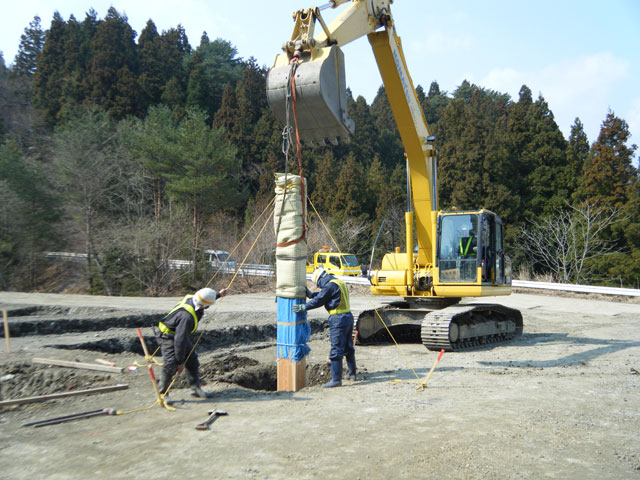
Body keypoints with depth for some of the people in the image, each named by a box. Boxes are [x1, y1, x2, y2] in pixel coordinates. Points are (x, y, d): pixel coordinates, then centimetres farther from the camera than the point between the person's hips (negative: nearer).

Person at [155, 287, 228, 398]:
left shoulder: (191, 298, -14)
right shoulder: (187, 316, -37)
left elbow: (204, 297, 15)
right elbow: (180, 340, -33)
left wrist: (218, 294, 19)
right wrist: (180, 362, -27)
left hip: (182, 335, 10)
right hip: (168, 336, -9)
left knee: (192, 361, 9)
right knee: (171, 365, -18)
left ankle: (195, 389, 20)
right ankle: (162, 394, -1)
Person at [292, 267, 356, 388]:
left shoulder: (330, 286, -14)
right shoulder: (340, 283, 16)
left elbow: (319, 300, -11)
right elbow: (323, 294, 24)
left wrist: (304, 307, -2)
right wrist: (311, 294, 20)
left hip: (338, 320, -10)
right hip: (348, 317, 10)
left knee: (336, 351, -5)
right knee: (348, 347, 20)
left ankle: (336, 379, -3)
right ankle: (352, 373, 32)